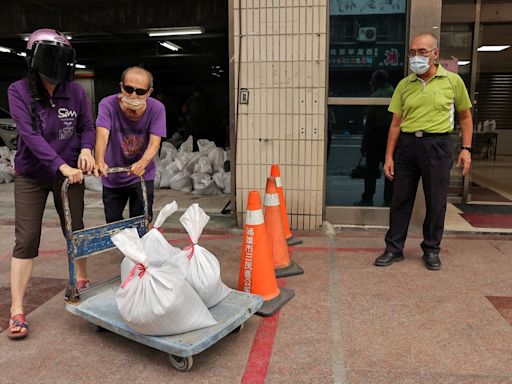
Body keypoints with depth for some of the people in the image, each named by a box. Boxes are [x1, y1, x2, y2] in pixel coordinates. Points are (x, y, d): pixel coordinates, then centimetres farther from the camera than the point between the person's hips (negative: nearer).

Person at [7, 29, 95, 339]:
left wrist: (86, 149, -21)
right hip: (31, 176, -1)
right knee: (26, 240, -2)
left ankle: (82, 281, 37)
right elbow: (30, 135, -21)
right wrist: (62, 166, -30)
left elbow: (87, 127, 1)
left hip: (69, 173, 2)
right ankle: (17, 311, 6)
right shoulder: (19, 91, -13)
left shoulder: (76, 92, -8)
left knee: (75, 231, 13)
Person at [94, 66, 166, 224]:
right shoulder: (108, 105, -19)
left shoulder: (157, 108, -17)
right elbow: (102, 135, -33)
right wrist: (99, 161, -53)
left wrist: (142, 163, -44)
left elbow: (154, 143, -24)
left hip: (142, 175, -1)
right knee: (113, 224, 13)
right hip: (112, 178, 1)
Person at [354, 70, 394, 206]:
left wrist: (364, 143, -9)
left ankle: (367, 199, 4)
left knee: (371, 169, 2)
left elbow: (369, 122, -11)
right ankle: (389, 199, 11)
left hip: (377, 135, -4)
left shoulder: (375, 96, -9)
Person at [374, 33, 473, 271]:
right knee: (400, 199, 6)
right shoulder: (404, 85, 7)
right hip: (407, 144, 2)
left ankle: (431, 250, 23)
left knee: (436, 201, 6)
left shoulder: (452, 81, 3)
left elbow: (465, 116, 11)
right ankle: (394, 248, 18)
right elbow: (396, 123, 7)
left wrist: (466, 148, 2)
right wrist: (389, 156, 3)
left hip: (437, 145, -2)